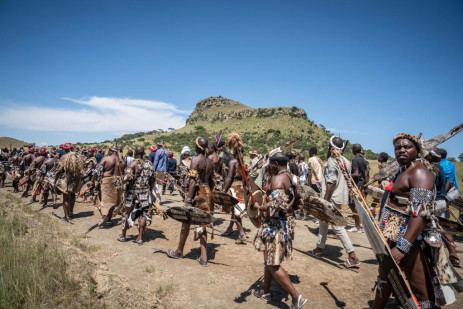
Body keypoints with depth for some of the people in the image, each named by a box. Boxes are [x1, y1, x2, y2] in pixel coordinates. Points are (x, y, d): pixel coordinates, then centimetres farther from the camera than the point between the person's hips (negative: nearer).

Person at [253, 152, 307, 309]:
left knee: (273, 264, -1)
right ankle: (265, 292, 34)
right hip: (285, 222, 10)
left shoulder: (278, 179, -20)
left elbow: (275, 204, -29)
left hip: (276, 225, -10)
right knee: (269, 260, 21)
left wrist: (259, 207, -12)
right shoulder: (290, 176, 9)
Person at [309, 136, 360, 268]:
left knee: (337, 227, -5)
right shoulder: (345, 161, 10)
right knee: (323, 221, 20)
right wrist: (347, 196, 21)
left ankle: (353, 257, -3)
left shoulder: (332, 162, -17)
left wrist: (325, 200, -20)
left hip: (332, 198, -10)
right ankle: (319, 248, 31)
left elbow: (330, 183, -22)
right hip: (340, 196, 10)